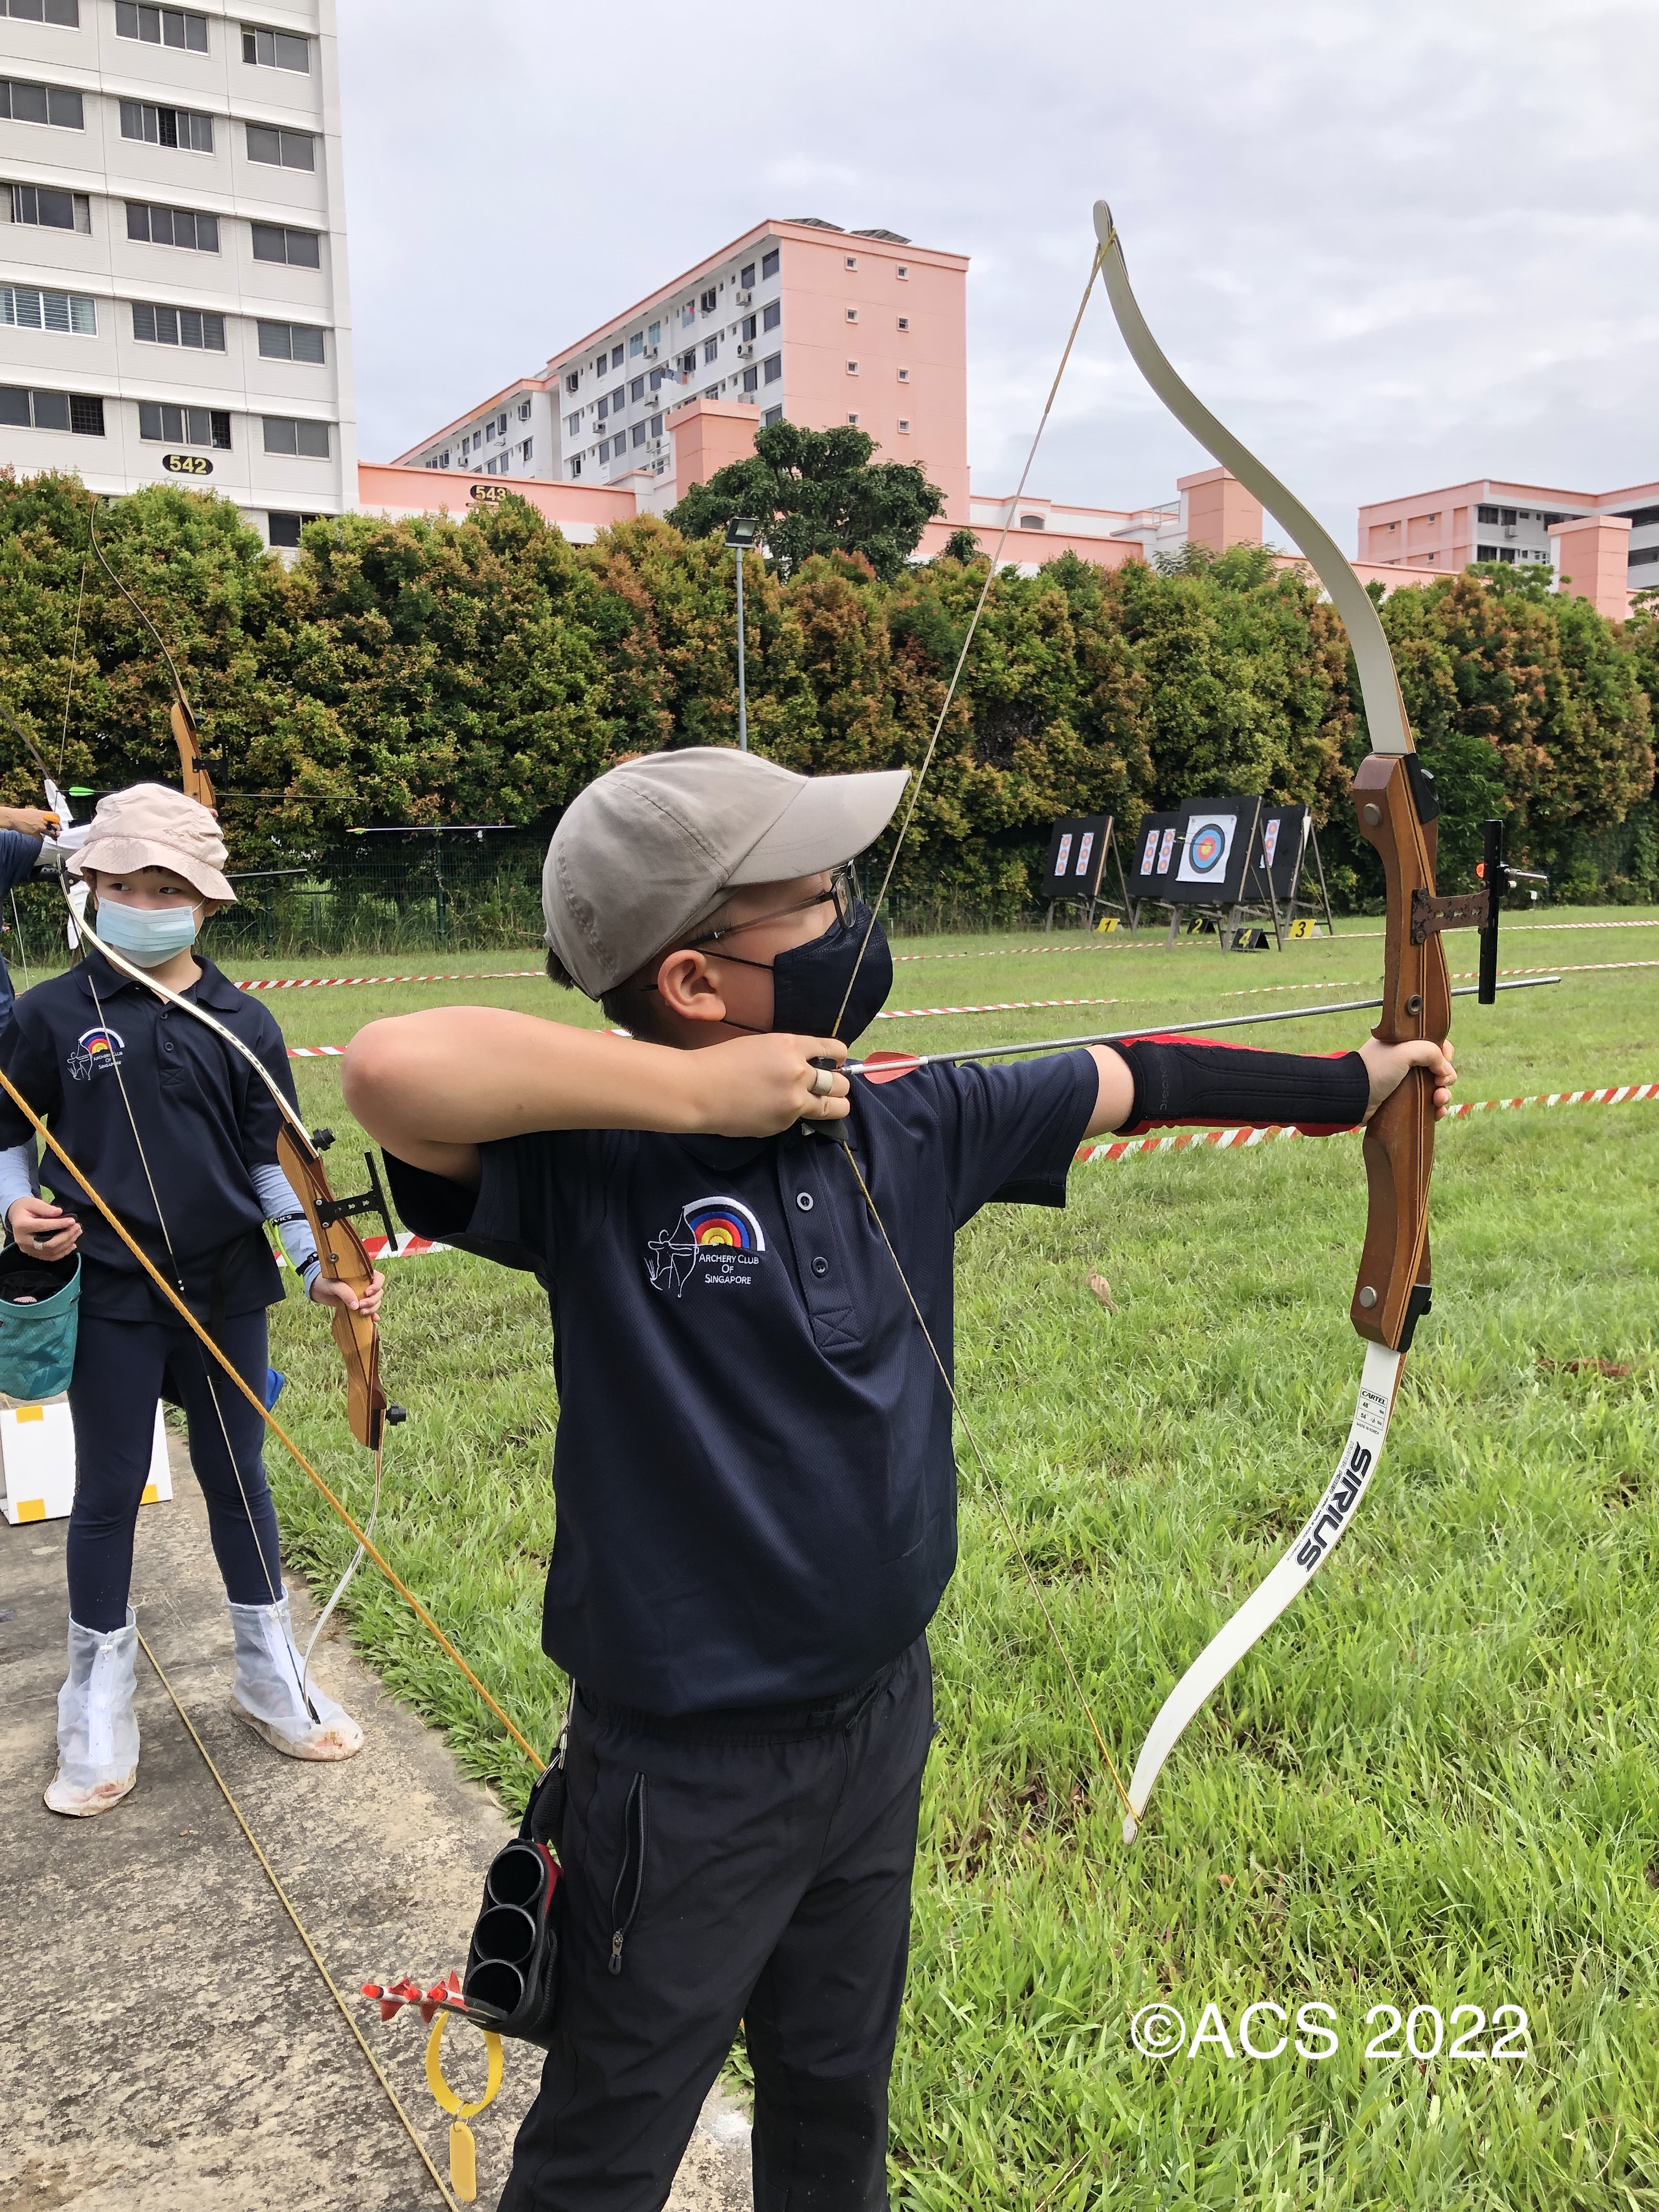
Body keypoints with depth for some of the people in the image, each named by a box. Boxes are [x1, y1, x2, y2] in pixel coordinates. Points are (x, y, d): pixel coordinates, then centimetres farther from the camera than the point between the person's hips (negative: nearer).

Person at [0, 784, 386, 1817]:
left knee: (239, 1482, 14)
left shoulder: (244, 1024, -1)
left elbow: (274, 1159, 1)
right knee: (108, 1494, 10)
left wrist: (320, 1264, -10)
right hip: (112, 1298, -1)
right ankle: (100, 1714, 28)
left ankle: (272, 1679, 31)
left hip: (228, 1292, 1)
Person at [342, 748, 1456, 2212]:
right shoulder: (596, 1166, -24)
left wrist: (1353, 1082, 15)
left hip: (883, 1720, 6)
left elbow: (1131, 1082, 5)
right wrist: (694, 1093, -34)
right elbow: (395, 1068, -42)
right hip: (686, 1775, -5)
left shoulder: (908, 1131, -7)